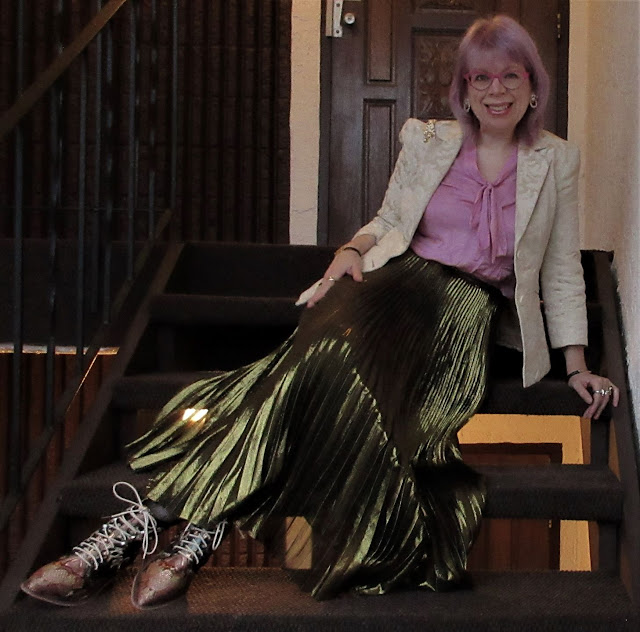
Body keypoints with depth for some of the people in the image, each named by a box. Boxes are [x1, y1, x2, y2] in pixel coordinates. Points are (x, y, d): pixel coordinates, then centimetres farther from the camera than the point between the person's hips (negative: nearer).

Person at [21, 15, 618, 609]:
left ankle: (197, 538, -37)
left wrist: (577, 366, 10)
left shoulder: (556, 162, 12)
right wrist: (352, 250, 1)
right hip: (399, 280, 1)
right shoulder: (426, 141, 14)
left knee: (348, 379, -33)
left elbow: (561, 273, 15)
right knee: (320, 357, -33)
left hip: (469, 309, -1)